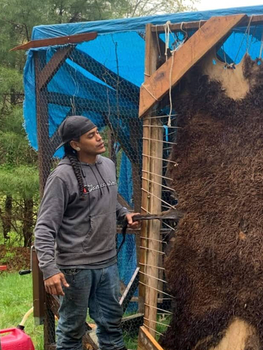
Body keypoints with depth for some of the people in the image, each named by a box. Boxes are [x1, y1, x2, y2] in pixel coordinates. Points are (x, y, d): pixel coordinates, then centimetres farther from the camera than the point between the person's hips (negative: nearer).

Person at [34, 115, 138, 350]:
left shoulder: (108, 165, 6)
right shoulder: (63, 176, -17)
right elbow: (45, 227, -18)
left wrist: (123, 213, 5)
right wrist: (49, 268, -26)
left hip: (108, 262, 7)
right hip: (76, 266, -6)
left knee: (112, 320, 20)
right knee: (73, 327, 11)